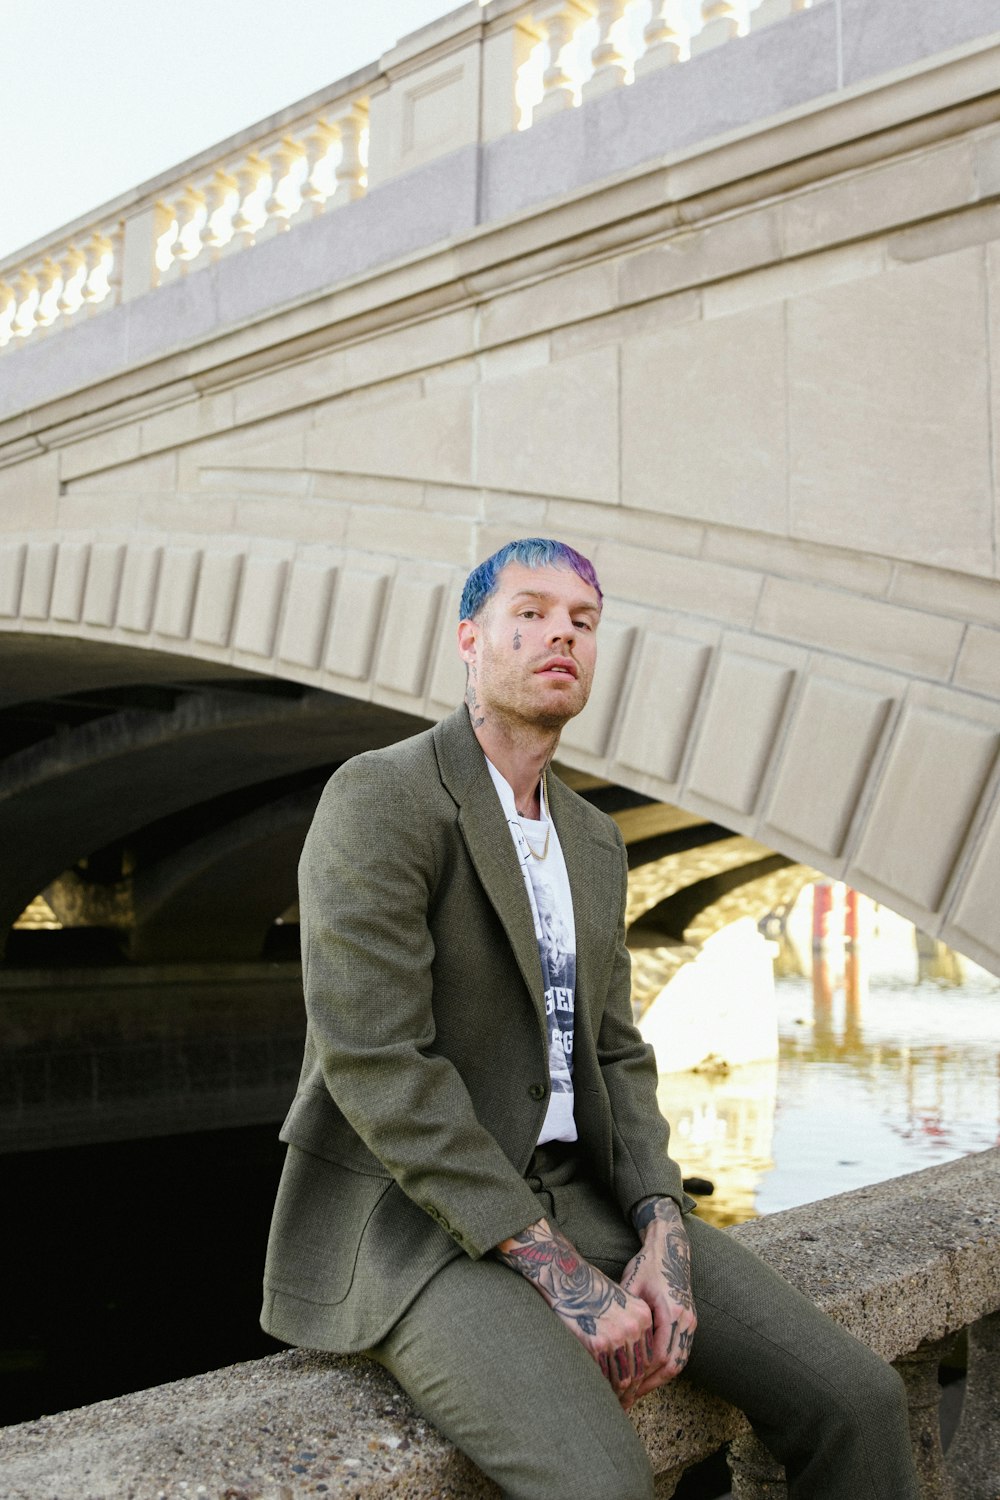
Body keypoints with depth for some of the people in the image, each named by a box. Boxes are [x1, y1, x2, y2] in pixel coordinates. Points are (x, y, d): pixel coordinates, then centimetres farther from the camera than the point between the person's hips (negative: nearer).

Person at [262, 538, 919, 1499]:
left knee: (855, 1401, -6)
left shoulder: (594, 842, 12)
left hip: (573, 1196, 7)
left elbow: (614, 1057, 11)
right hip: (409, 1216, -7)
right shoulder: (378, 797, -13)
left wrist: (663, 1237, -8)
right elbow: (374, 1062, -21)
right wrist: (557, 1273, -21)